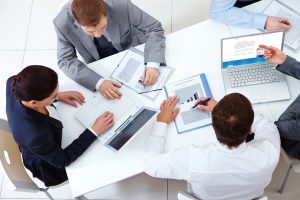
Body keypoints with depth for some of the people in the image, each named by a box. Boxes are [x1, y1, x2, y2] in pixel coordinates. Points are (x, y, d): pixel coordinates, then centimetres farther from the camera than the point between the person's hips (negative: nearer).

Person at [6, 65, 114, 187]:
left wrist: (58, 96, -11)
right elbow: (62, 160, -27)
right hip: (49, 166, -5)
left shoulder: (13, 84, -30)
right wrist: (95, 131, -28)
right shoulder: (35, 135, -47)